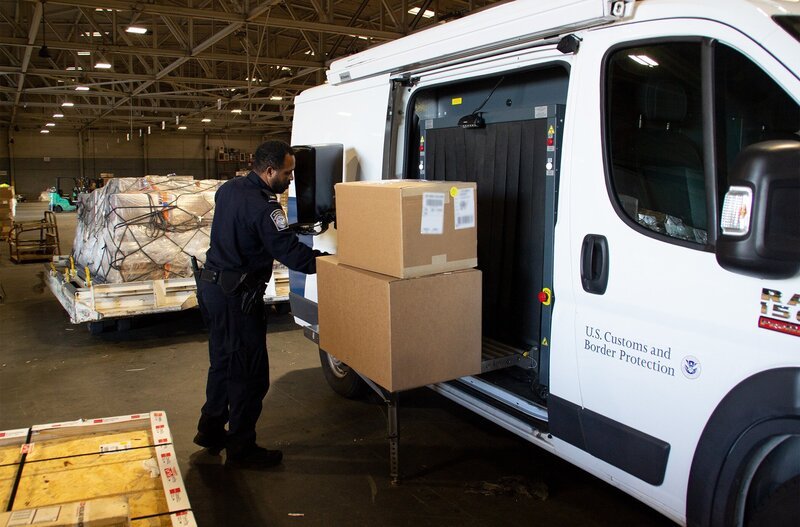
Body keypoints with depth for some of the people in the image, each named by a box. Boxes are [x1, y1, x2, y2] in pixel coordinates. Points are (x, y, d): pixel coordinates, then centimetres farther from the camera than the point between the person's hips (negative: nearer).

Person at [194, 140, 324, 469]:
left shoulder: (229, 189, 9)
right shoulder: (262, 207, -21)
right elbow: (290, 252, -25)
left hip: (211, 285, 10)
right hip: (236, 297, -10)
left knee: (223, 363, 22)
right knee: (250, 374, 1)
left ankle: (211, 431, 36)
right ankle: (240, 449, 12)